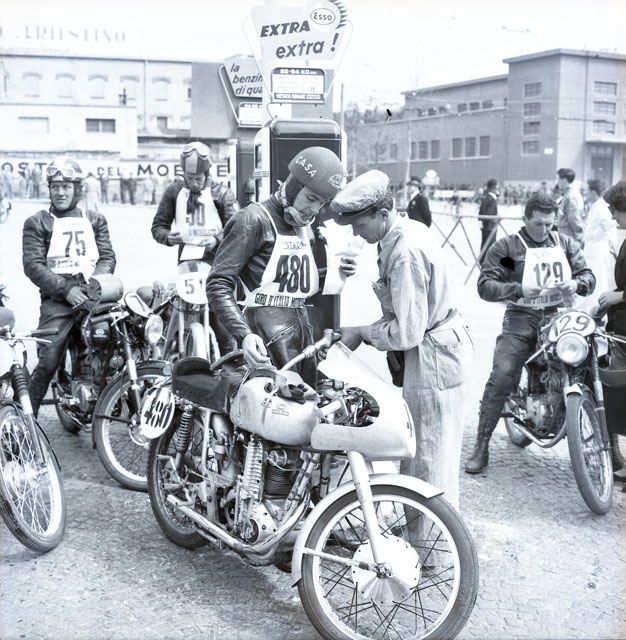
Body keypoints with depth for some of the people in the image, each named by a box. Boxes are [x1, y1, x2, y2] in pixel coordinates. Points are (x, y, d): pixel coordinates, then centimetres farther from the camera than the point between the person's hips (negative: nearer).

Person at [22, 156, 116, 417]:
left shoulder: (95, 220, 20)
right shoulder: (36, 223, 10)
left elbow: (107, 257, 11)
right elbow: (33, 265, -1)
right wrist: (66, 289, -13)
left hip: (93, 294, 3)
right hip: (57, 299, -2)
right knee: (47, 361, -12)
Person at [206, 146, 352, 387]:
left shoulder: (303, 224, 21)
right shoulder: (255, 219, -7)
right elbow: (218, 283, -13)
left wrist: (335, 273, 10)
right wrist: (243, 334, -26)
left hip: (302, 325, 8)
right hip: (269, 330, -8)